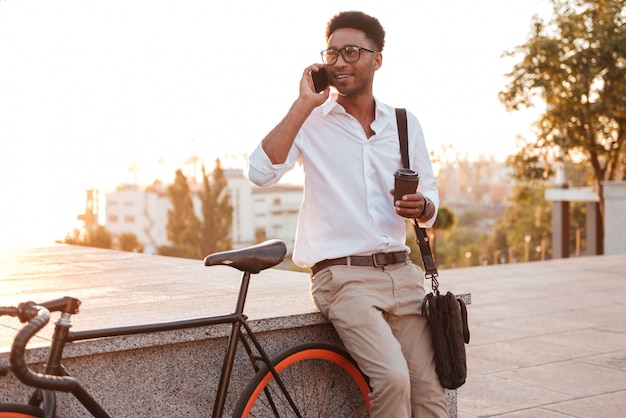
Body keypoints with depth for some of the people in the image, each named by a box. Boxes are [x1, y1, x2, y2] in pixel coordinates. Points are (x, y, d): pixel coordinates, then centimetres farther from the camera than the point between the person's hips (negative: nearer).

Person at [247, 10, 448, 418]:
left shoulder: (405, 123, 11)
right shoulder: (310, 120, 0)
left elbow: (431, 199, 17)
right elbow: (262, 172, -17)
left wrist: (420, 207, -8)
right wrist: (303, 104, -14)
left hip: (402, 273, 4)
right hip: (344, 276, -4)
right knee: (392, 379, -23)